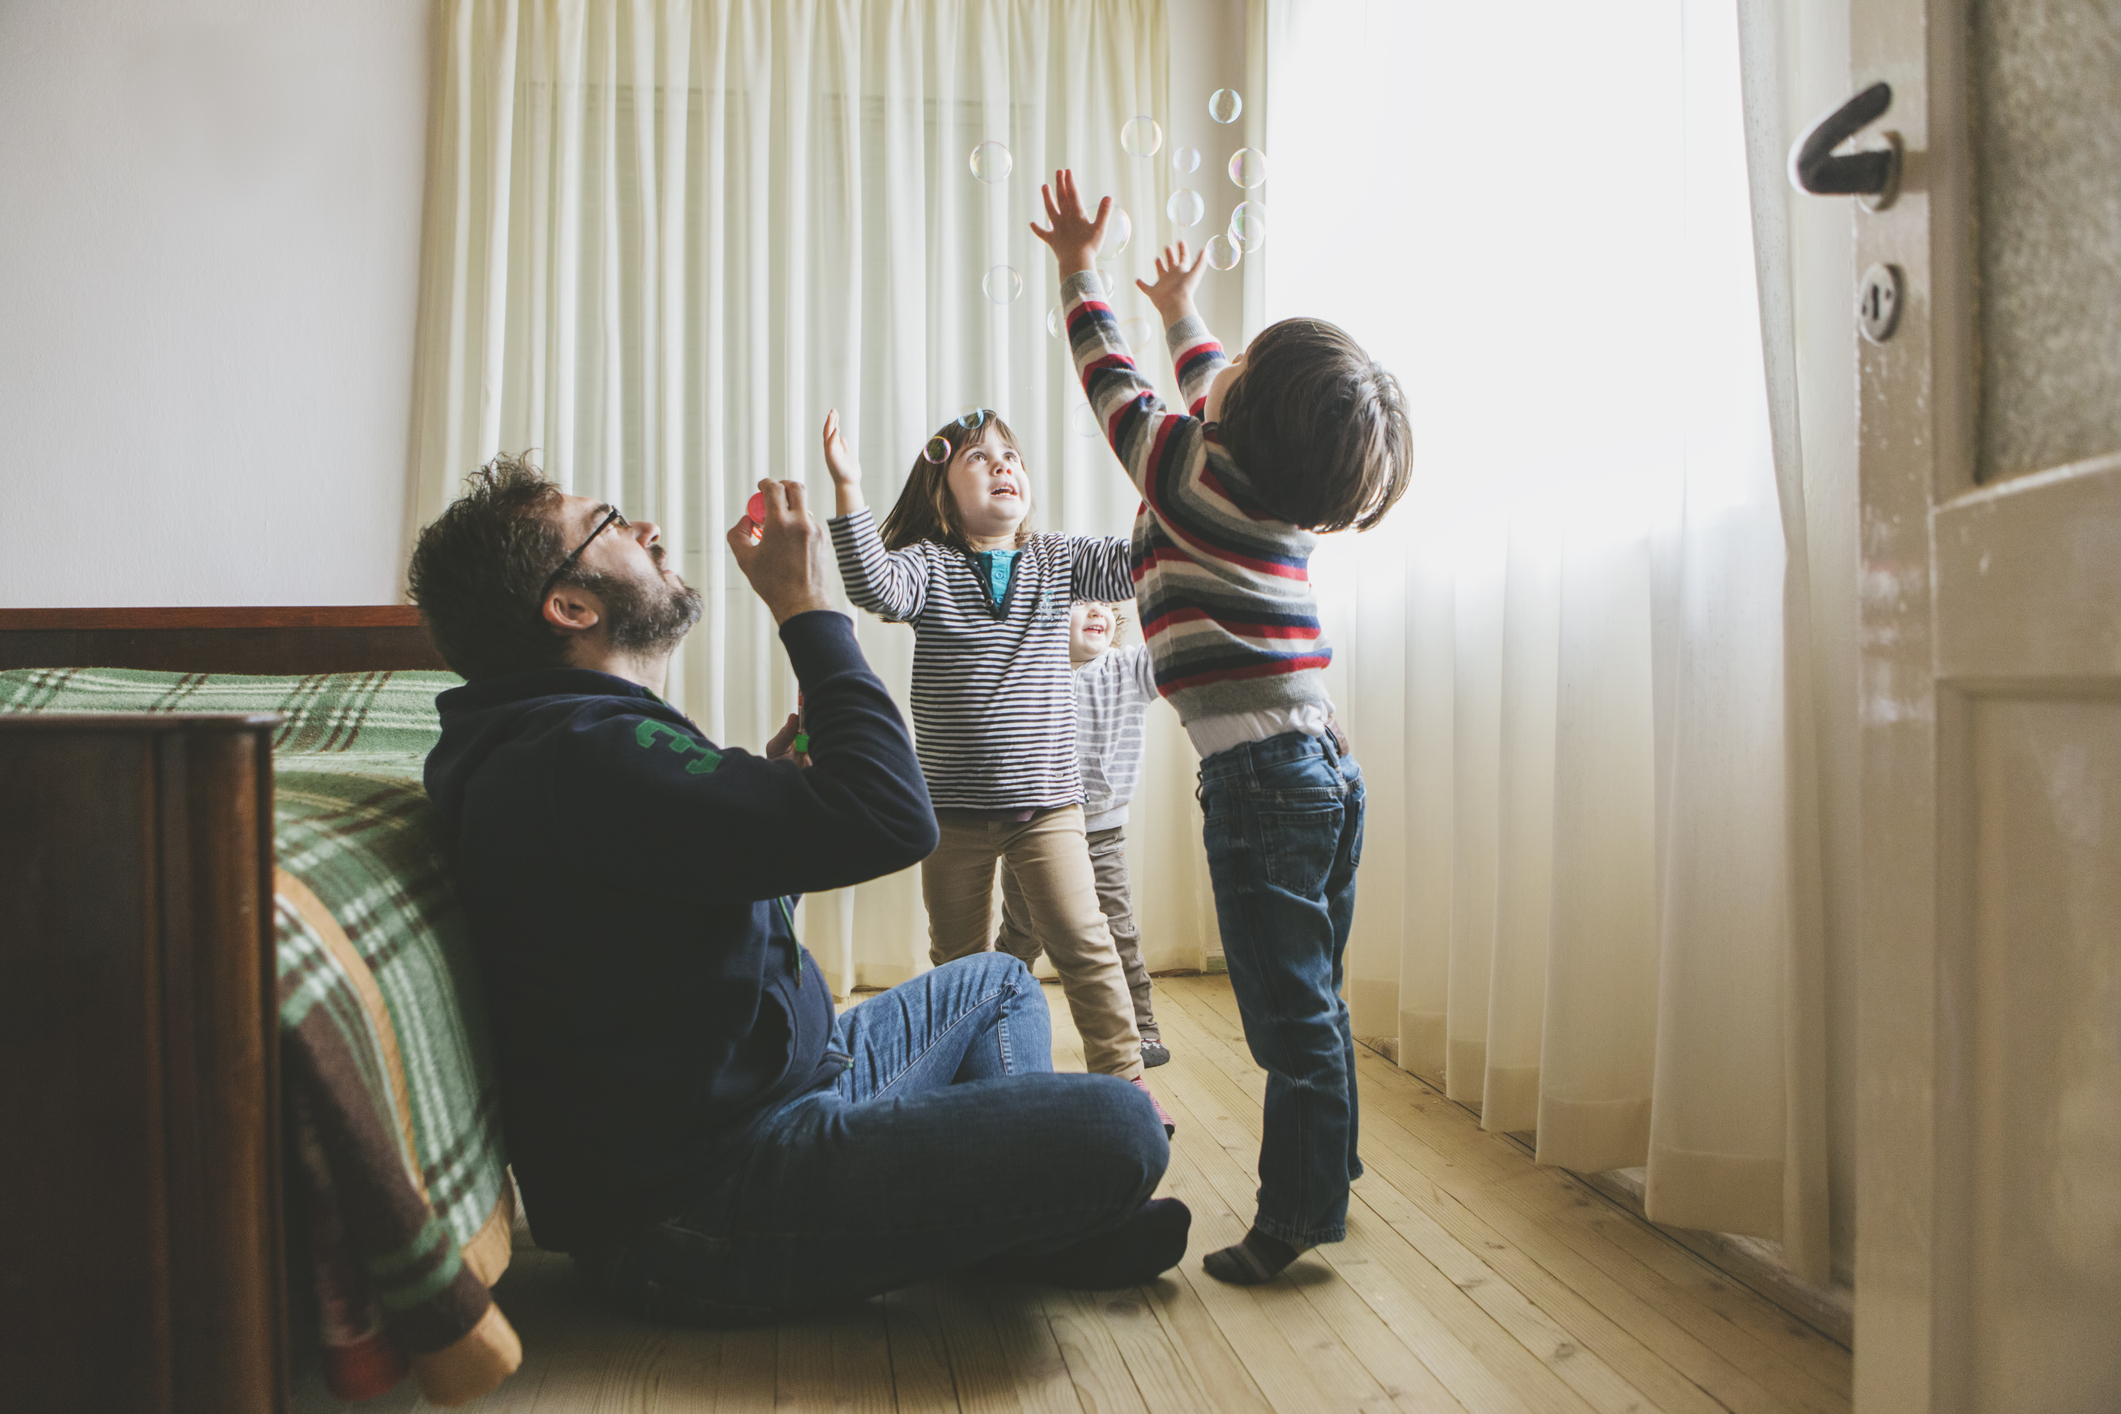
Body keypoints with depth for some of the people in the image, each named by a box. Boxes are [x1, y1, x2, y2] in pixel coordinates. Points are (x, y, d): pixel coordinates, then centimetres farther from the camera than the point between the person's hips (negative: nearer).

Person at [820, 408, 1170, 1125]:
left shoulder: (1057, 561, 4)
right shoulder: (928, 563, -3)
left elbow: (1138, 560, -6)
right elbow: (877, 587, -23)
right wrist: (849, 489, -33)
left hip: (1045, 798, 0)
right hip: (953, 805, 0)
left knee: (1082, 942, -5)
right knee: (960, 957, 14)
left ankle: (1122, 1073, 8)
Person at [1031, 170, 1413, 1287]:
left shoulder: (1192, 474, -8)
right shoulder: (1288, 495, 12)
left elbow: (1112, 380, 8)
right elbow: (1214, 398, 32)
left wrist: (1080, 267, 22)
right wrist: (1180, 312, 49)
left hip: (1262, 777, -8)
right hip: (1328, 768, 8)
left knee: (1289, 1009, -4)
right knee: (1312, 999, 15)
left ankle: (1298, 1216, 3)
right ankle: (1321, 1185, 26)